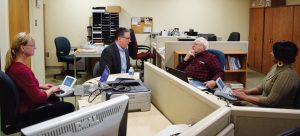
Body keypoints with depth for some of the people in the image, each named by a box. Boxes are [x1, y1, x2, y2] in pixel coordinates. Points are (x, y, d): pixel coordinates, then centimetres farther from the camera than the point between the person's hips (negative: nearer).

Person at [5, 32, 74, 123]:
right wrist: (51, 90, -9)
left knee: (55, 98, 30)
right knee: (69, 107, 2)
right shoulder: (22, 70, -31)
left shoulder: (13, 65, -1)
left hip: (21, 105, 10)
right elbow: (38, 98, -26)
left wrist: (41, 86, 12)